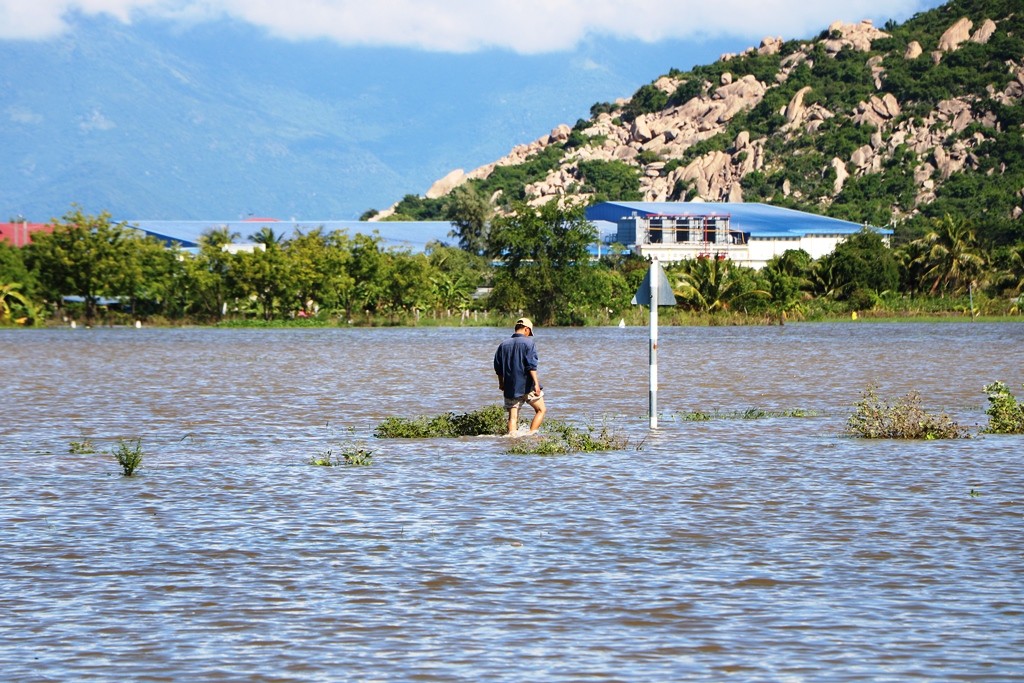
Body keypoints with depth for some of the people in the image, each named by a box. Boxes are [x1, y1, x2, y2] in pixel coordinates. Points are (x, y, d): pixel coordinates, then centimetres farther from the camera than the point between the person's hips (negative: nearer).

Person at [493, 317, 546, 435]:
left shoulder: (504, 344, 9)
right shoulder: (528, 342, -6)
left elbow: (498, 367, 15)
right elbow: (531, 366, -15)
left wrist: (501, 383, 28)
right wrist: (536, 383, -16)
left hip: (510, 387, 4)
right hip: (527, 386, -4)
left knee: (513, 417, 6)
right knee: (541, 410, 8)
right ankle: (531, 434, -6)